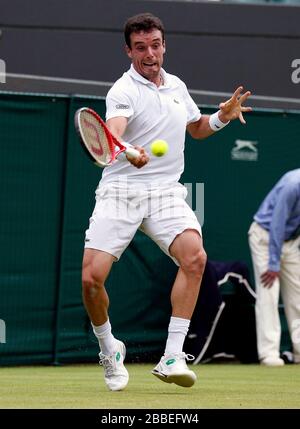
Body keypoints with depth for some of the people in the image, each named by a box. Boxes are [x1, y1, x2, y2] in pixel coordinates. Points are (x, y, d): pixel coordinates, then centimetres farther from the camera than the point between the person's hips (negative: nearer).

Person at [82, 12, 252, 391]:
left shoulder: (177, 86, 13)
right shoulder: (124, 91, -8)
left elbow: (196, 128, 31)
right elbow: (113, 131, -30)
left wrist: (222, 117, 10)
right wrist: (127, 152, -52)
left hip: (166, 192, 4)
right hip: (120, 190, -4)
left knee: (194, 257, -23)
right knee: (92, 277, -13)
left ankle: (172, 358, -20)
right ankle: (109, 350, 17)